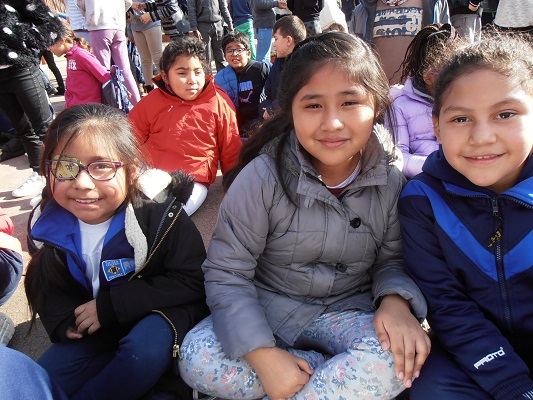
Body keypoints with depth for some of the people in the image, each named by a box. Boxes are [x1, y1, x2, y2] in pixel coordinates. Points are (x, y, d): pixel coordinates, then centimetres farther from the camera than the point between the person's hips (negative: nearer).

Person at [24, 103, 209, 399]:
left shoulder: (159, 212, -26)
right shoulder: (54, 224, -10)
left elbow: (192, 282, -23)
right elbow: (49, 287, 8)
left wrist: (110, 305, -23)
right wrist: (64, 319, -15)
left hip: (161, 312, -4)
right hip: (95, 325, 5)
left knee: (145, 349, -33)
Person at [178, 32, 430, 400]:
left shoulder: (391, 182, -9)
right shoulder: (263, 177, -17)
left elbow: (391, 260, 2)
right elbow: (226, 273, -15)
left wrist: (396, 301, -22)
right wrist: (264, 355, -24)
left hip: (345, 315, 1)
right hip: (265, 310, 0)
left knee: (396, 359, -29)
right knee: (197, 359, -26)